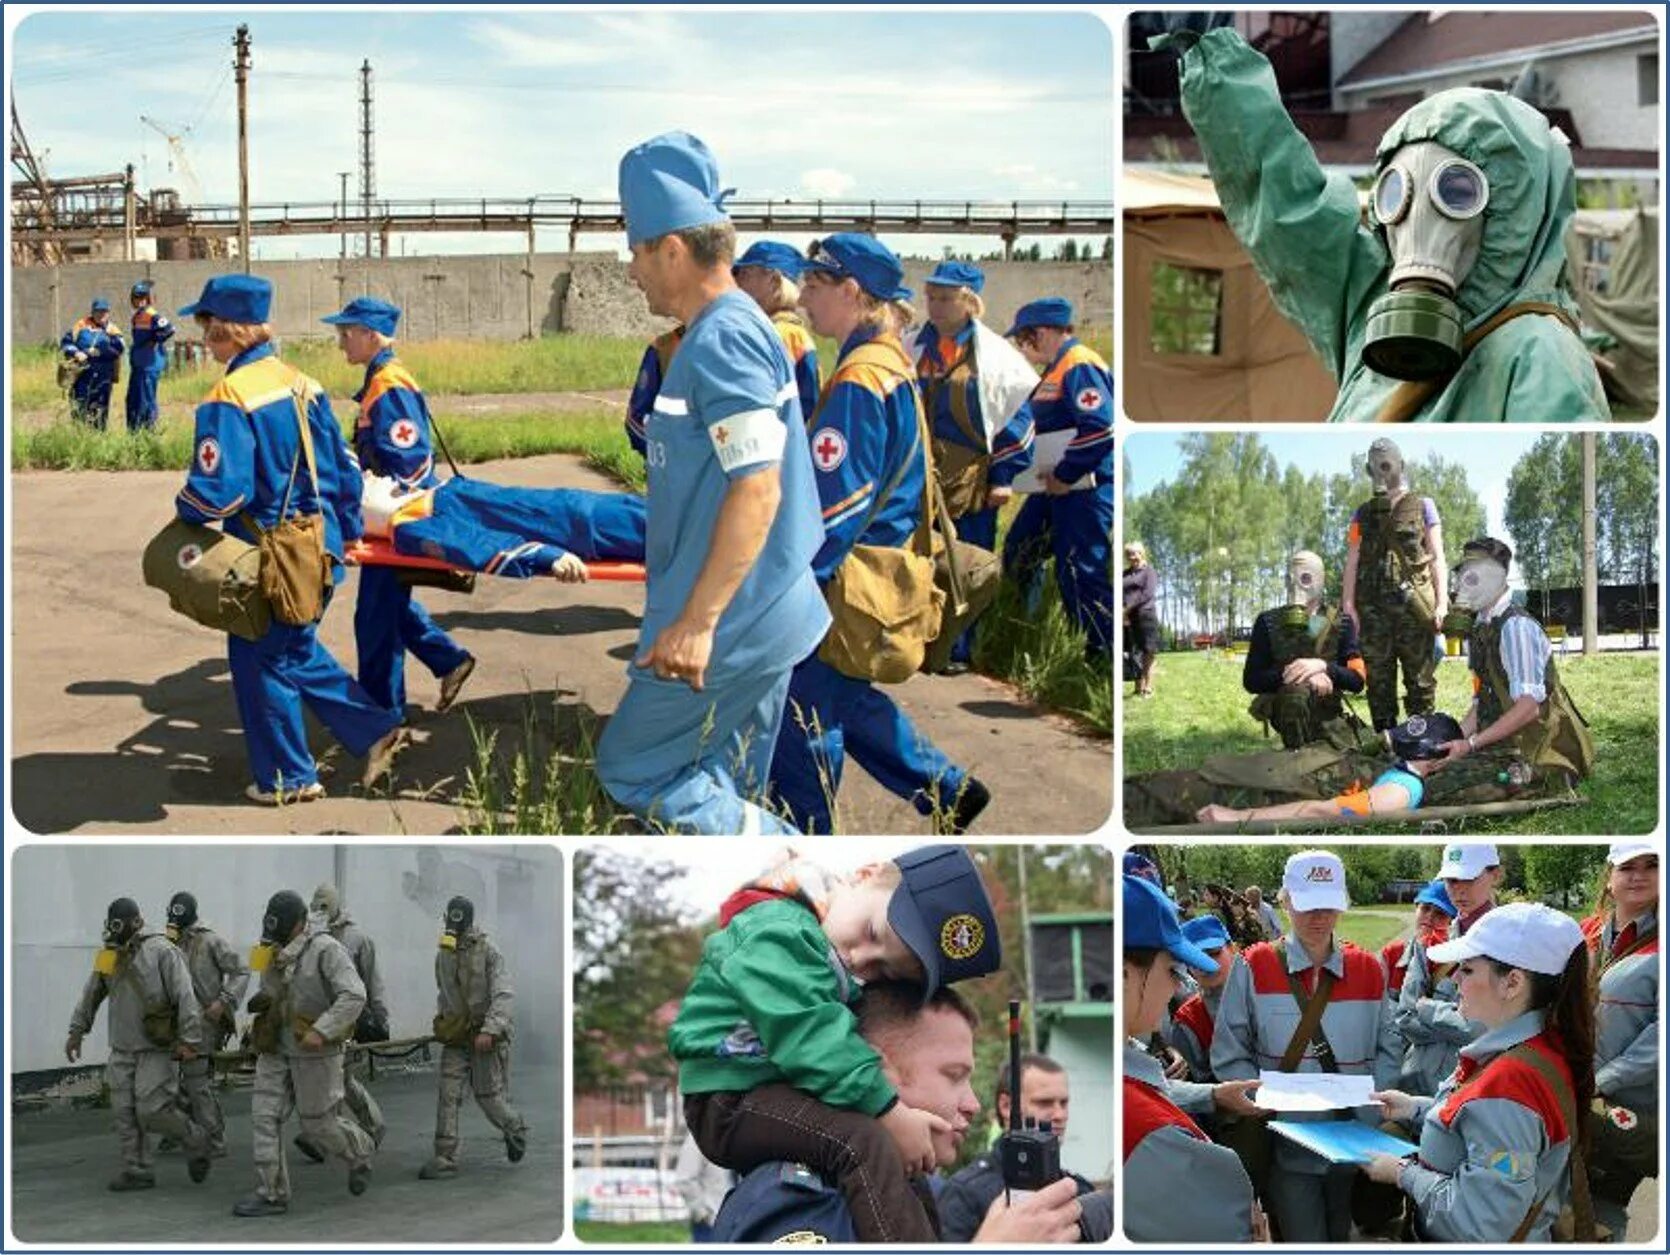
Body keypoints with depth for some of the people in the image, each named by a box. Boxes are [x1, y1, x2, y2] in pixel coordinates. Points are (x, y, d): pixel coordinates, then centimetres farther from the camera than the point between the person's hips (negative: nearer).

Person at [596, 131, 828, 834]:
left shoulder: (723, 340, -18)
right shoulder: (734, 330, 14)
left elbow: (759, 488, -26)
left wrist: (696, 622, -26)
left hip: (730, 626, -10)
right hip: (764, 619, 10)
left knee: (631, 769, 0)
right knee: (726, 795, 16)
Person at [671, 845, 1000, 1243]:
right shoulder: (778, 932, -19)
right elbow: (807, 1034, -27)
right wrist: (889, 1112, -29)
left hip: (779, 1093, 10)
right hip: (728, 1103, -10)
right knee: (865, 1143, -29)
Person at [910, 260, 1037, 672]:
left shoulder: (996, 354, -2)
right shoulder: (912, 350, 7)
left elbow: (1019, 415, -2)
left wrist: (1004, 475, -6)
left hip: (972, 482, -3)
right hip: (917, 479, 3)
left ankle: (958, 651, 14)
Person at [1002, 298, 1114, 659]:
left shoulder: (1080, 367, -16)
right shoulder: (1054, 371, 17)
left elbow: (1101, 428, -27)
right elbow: (1031, 429, 27)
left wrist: (1064, 475, -20)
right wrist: (1002, 475, 21)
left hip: (1085, 490, -11)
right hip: (1055, 489, 11)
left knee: (1080, 574, -10)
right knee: (1019, 556, 19)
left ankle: (1107, 653, -2)